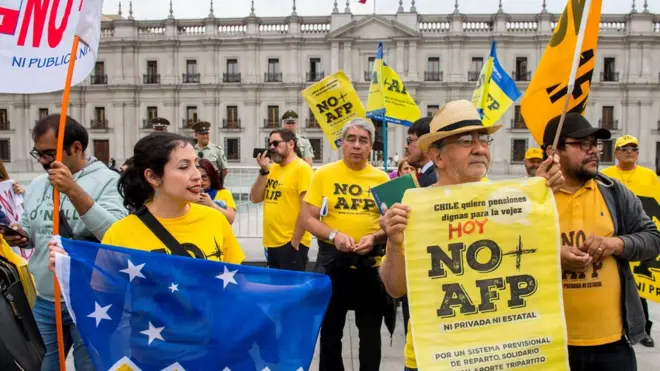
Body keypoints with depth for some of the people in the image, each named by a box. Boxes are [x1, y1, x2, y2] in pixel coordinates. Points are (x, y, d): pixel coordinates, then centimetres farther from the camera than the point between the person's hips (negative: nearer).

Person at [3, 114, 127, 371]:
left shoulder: (108, 181, -11)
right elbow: (30, 232, 18)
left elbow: (116, 235, -24)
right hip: (43, 301, 6)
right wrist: (19, 235, -6)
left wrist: (73, 190, -29)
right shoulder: (37, 185, 9)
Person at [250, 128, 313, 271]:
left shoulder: (302, 168, -11)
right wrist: (264, 171, -3)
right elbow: (255, 198, 8)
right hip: (272, 242, 8)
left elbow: (307, 208, -16)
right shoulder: (272, 168, 12)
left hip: (291, 243, -8)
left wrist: (295, 241, -17)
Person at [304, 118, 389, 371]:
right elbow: (309, 219, -1)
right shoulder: (324, 174, -2)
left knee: (371, 330, 13)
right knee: (330, 328, 12)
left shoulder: (381, 178, 2)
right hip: (333, 258, -1)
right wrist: (334, 235, -18)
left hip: (371, 261, 1)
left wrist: (375, 237, -14)